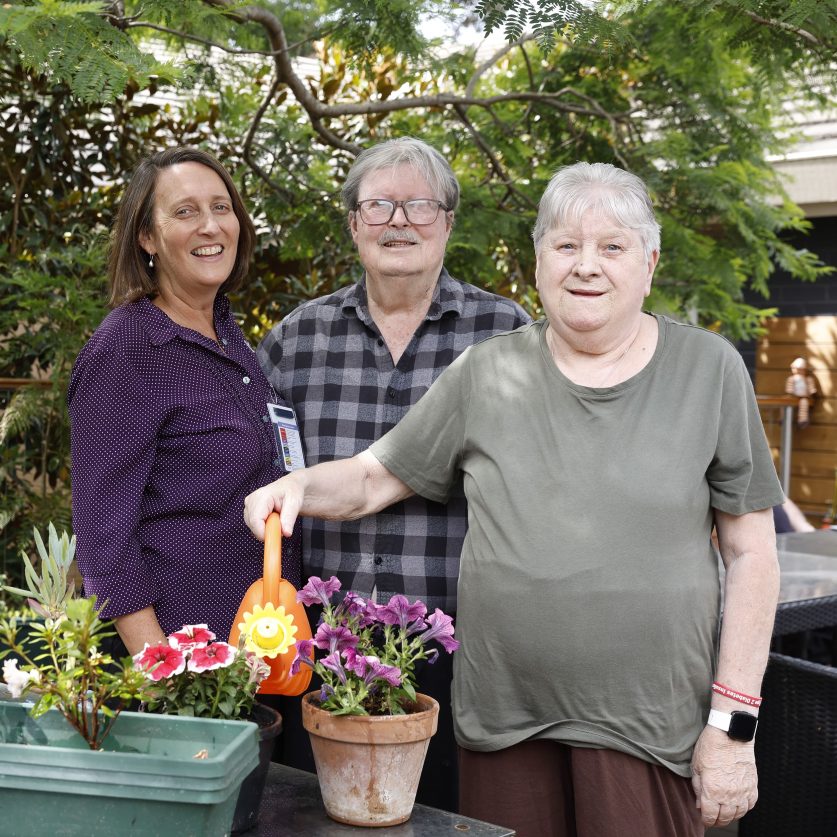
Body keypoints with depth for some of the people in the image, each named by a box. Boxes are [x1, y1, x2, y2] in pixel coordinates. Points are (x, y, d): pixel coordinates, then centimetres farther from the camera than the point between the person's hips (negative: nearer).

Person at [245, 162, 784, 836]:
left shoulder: (708, 370, 0)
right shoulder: (487, 375, 5)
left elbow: (752, 555, 0)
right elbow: (372, 479, 10)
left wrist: (734, 724, -5)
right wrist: (298, 486, -12)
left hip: (648, 726, -1)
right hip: (503, 722, 2)